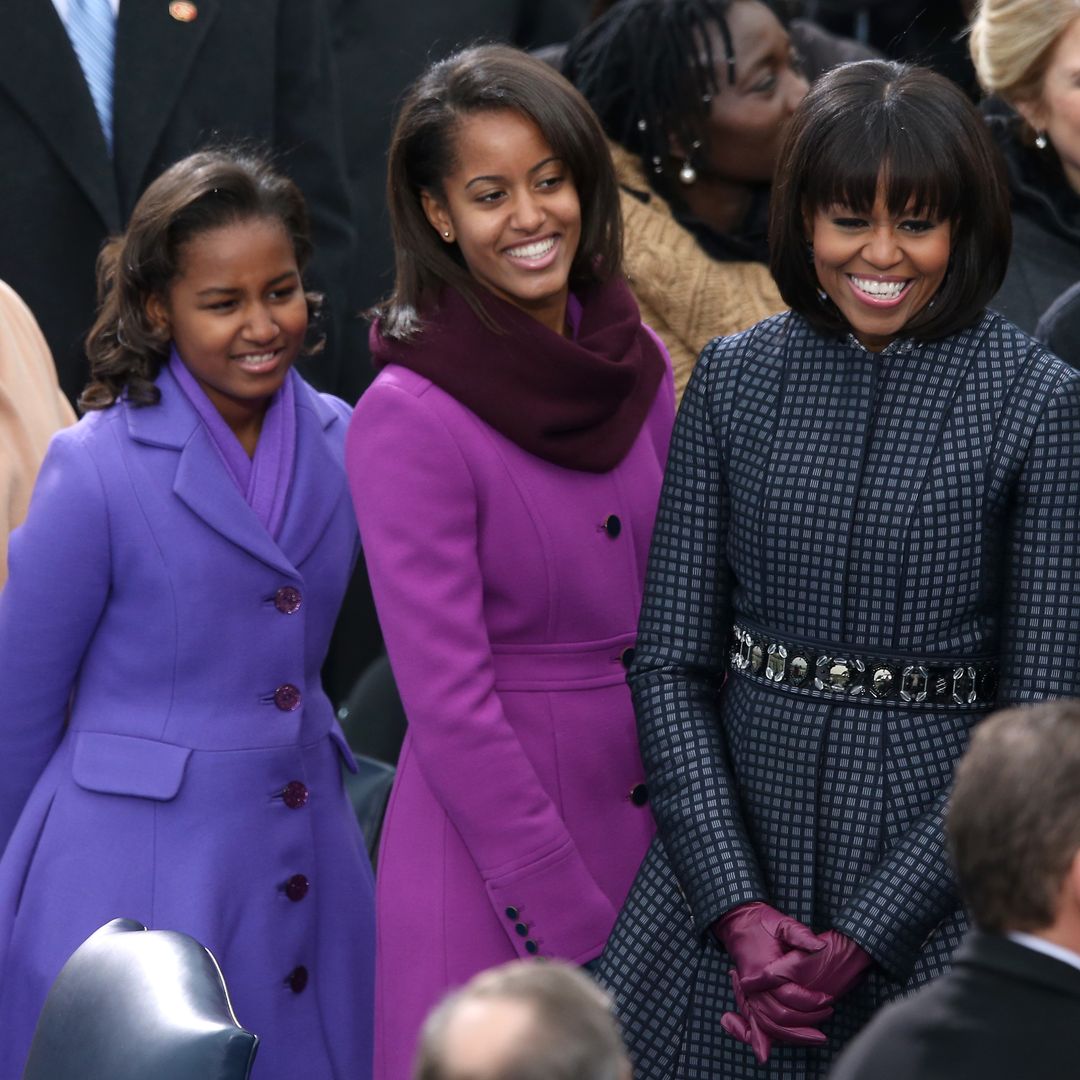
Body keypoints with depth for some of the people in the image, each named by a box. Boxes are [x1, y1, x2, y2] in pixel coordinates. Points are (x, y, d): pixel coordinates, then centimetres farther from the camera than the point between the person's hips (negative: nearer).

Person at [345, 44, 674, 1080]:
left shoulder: (636, 362, 4)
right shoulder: (408, 419, -15)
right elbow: (450, 702, -16)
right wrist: (574, 929, -16)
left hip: (650, 813, 6)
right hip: (491, 830, -6)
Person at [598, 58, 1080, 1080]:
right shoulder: (734, 378, 2)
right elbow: (670, 661, 2)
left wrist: (866, 936, -12)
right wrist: (738, 906, -9)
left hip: (937, 865, -2)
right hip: (731, 844, 3)